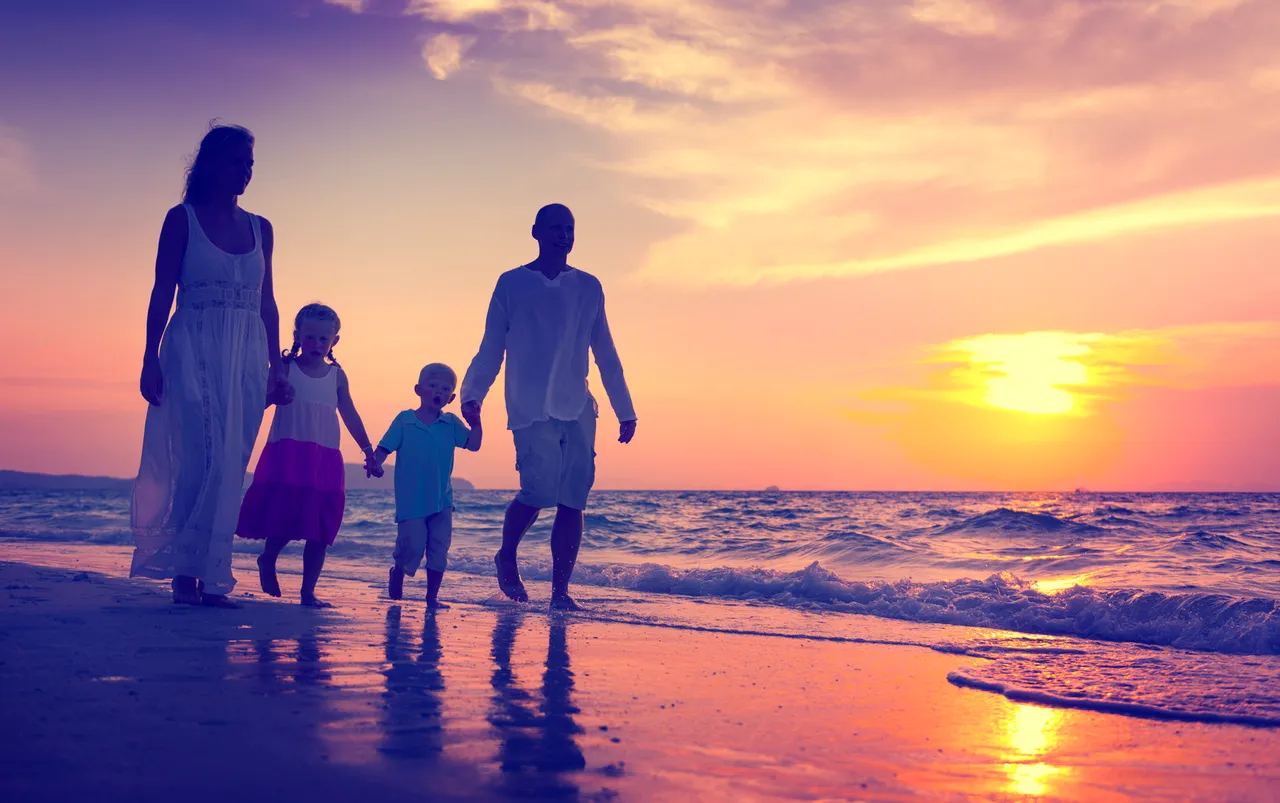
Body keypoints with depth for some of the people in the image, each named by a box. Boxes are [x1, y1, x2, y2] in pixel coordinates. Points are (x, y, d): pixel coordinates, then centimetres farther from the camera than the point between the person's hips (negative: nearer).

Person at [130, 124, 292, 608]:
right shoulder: (183, 219, 3)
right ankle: (186, 574, -6)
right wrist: (151, 359, -9)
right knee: (204, 457, -12)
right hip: (194, 352, -4)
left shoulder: (260, 229, 15)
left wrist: (276, 367, 10)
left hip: (247, 358, 4)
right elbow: (162, 294, -1)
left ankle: (212, 577, 4)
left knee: (231, 466, 0)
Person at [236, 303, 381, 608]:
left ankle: (308, 591, 9)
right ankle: (267, 560, 23)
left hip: (325, 460, 3)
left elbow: (350, 416, 16)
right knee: (285, 517, -9)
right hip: (287, 455, -3)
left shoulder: (337, 375, 10)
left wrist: (369, 452, 15)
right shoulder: (286, 368, 2)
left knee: (320, 529, 1)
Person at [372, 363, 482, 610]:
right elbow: (384, 448, -4)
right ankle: (397, 572, 27)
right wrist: (375, 462, -23)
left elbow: (473, 444, -1)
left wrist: (475, 422, -15)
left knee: (439, 550, 4)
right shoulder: (404, 421, -2)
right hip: (411, 500, -3)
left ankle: (432, 596, 16)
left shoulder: (452, 424, 5)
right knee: (412, 545, -7)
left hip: (442, 500, 3)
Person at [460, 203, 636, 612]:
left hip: (577, 408, 4)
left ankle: (560, 591, 5)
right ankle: (506, 559, 13)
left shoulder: (588, 287, 14)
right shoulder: (512, 283, 6)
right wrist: (473, 393, -8)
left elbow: (606, 354, 16)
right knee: (539, 490, -16)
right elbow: (491, 348, 5)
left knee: (573, 500, -2)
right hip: (531, 408, -3)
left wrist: (624, 409, 14)